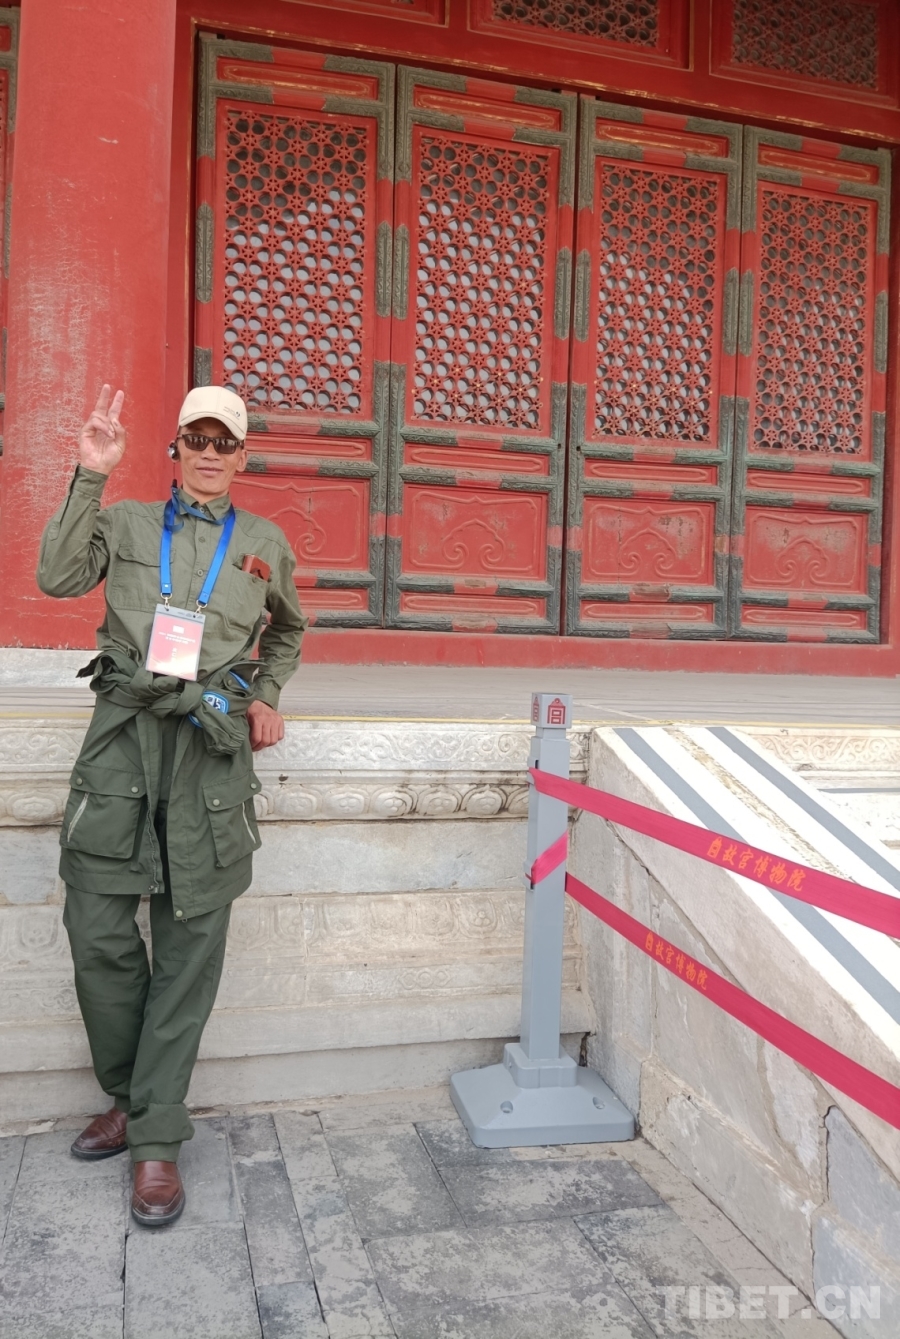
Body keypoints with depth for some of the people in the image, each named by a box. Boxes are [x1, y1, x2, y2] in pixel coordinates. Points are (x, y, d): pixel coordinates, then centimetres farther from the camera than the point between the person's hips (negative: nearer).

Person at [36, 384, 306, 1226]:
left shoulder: (265, 545, 15)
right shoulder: (127, 523, 13)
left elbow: (287, 632, 29)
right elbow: (58, 579, -1)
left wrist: (267, 698, 13)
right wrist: (89, 476, -5)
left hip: (212, 745, 0)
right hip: (123, 732, 1)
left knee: (189, 947, 0)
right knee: (98, 934, -1)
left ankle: (157, 1142, 10)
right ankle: (128, 1098, 24)